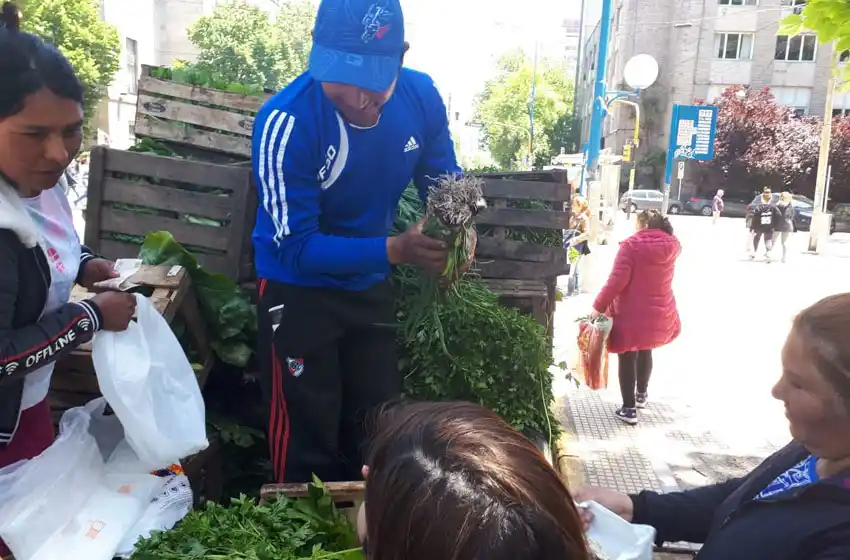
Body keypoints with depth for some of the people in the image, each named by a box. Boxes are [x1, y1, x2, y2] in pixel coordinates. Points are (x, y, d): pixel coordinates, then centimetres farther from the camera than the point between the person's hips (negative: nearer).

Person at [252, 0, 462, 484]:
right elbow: (297, 248, -26)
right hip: (298, 289, -4)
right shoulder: (286, 120, -28)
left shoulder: (421, 97, -15)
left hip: (372, 286, 5)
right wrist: (395, 249, -38)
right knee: (307, 445, 8)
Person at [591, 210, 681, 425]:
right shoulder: (672, 246, 0)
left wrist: (599, 306, -16)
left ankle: (629, 408, 9)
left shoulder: (631, 246, -15)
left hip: (631, 313, -5)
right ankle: (642, 393, 43)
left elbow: (617, 280, -21)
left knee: (627, 358, 6)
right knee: (645, 351, 27)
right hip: (659, 312, 6)